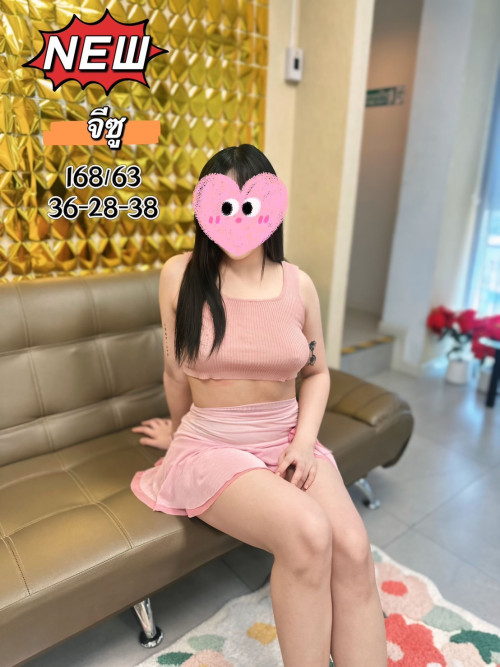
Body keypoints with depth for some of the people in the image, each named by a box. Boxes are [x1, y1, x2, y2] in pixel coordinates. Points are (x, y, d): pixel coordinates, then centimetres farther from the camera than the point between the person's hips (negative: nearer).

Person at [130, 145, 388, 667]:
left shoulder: (299, 285, 0)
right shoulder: (180, 274, -7)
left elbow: (317, 372, 10)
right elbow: (175, 371, 4)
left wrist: (305, 440, -4)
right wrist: (180, 429, 17)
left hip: (288, 438, 3)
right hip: (213, 446, -2)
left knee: (353, 550, -21)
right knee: (308, 534, -27)